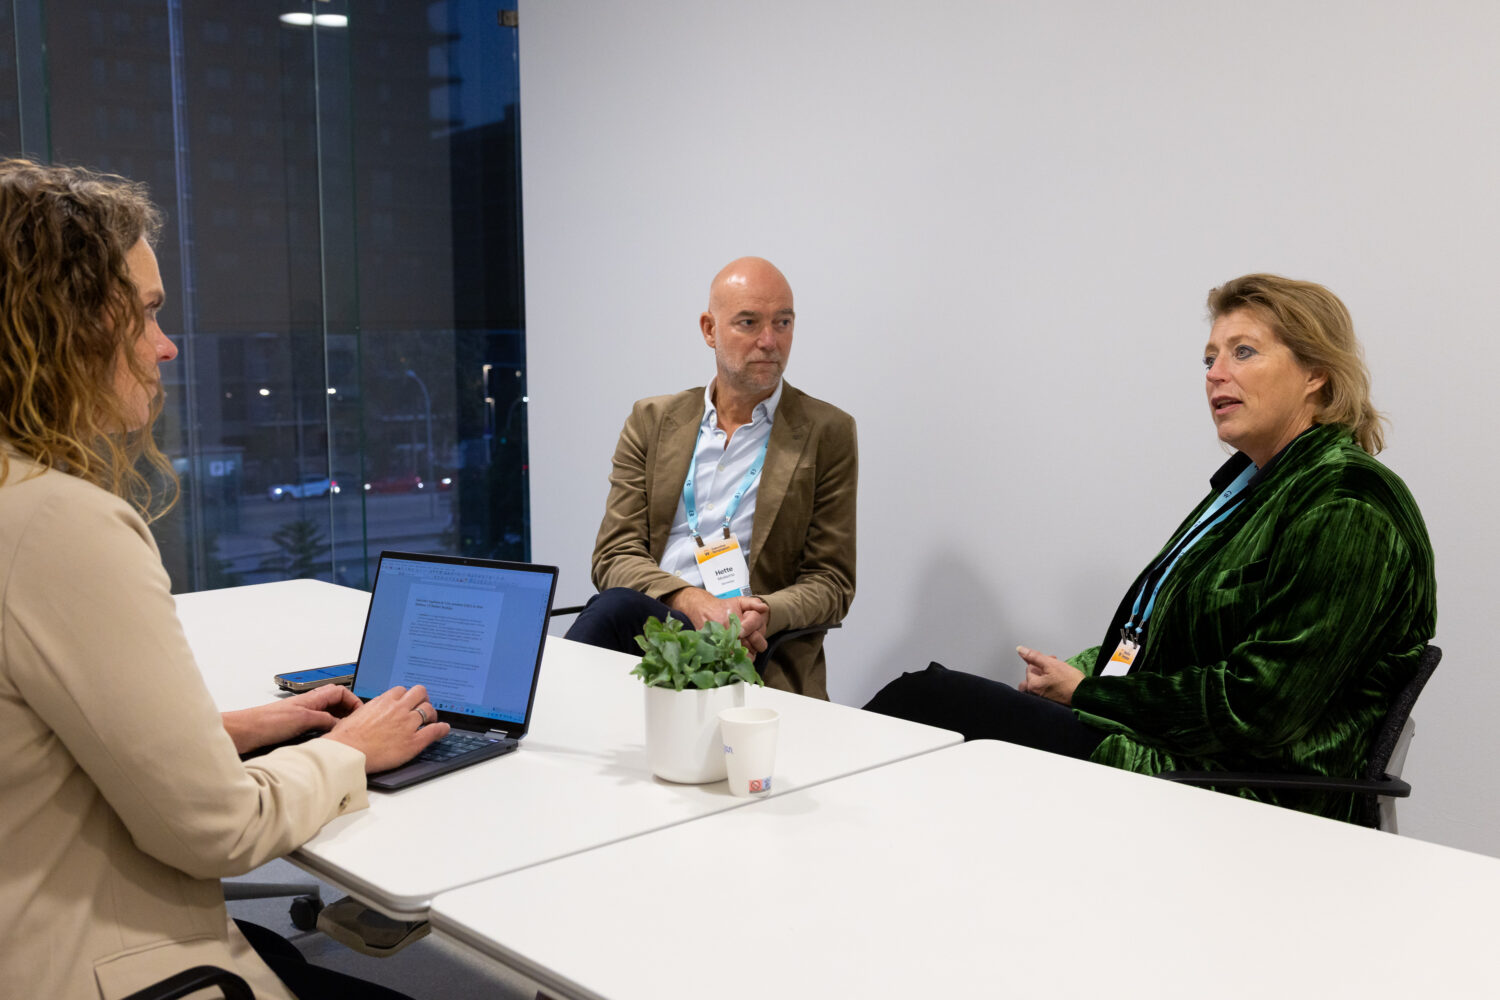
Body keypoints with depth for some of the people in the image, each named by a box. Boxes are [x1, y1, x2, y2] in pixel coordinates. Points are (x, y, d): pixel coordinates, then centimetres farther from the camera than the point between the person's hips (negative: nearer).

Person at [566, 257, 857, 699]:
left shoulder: (827, 433, 8)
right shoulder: (652, 421, 15)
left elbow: (830, 582, 7)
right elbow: (613, 557, 7)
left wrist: (765, 614, -16)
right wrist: (692, 601, -14)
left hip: (755, 656, -3)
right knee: (617, 605, -34)